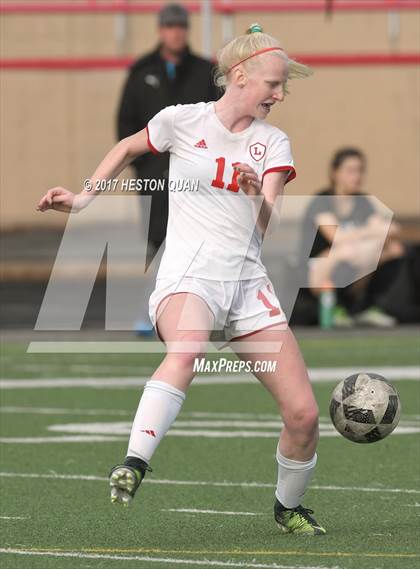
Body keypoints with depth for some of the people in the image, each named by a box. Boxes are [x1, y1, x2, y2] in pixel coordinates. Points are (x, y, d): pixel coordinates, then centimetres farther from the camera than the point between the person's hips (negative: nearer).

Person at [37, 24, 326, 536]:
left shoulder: (274, 144, 9)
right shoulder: (182, 121, 2)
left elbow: (265, 225, -5)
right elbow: (127, 149, 23)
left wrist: (258, 194, -26)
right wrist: (83, 198, 17)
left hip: (247, 281, 4)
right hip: (188, 276, -4)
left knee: (303, 413, -3)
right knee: (187, 350, -41)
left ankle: (288, 507, 23)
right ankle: (134, 465, -48)